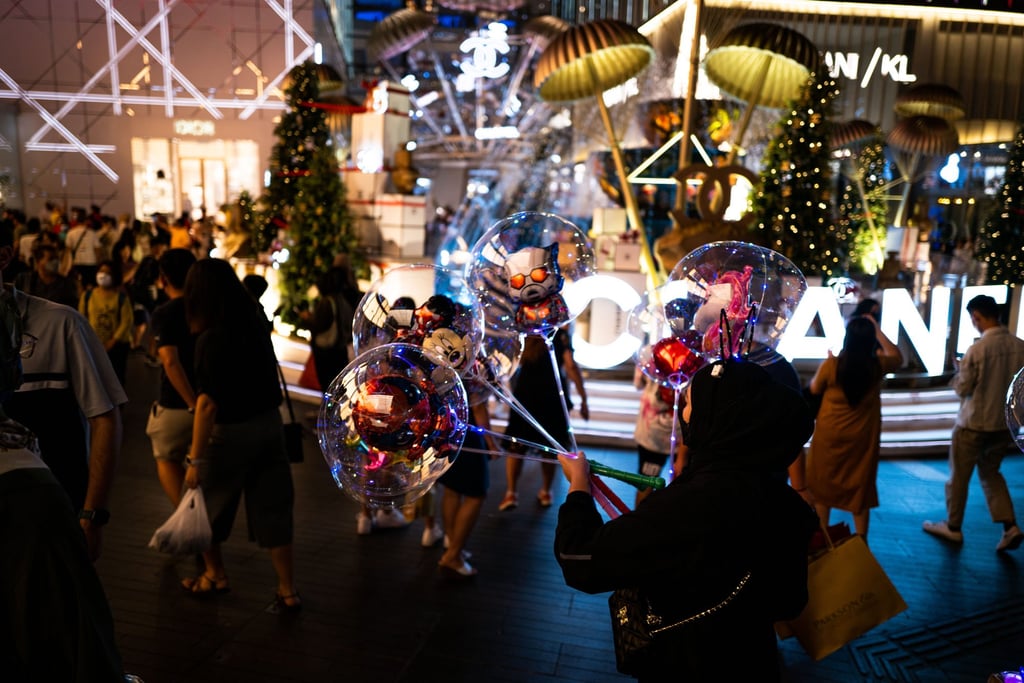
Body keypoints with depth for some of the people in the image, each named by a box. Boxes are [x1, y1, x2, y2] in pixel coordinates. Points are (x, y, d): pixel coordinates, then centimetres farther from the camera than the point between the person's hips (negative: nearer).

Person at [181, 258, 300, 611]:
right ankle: (288, 591, 17)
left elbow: (208, 403, -22)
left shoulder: (211, 338, -20)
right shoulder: (256, 322, -2)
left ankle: (215, 575, 37)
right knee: (272, 507, 12)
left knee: (206, 503, 19)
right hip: (269, 423, 6)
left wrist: (196, 459, -17)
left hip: (231, 431, -6)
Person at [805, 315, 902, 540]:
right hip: (863, 437, 1)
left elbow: (814, 389, -1)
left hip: (830, 435, -1)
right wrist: (878, 331, 6)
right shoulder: (877, 365, -14)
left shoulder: (831, 365, -19)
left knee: (823, 482, 16)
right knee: (860, 485, 14)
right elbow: (898, 358, 11)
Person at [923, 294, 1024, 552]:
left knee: (959, 475, 11)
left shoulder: (977, 349, -22)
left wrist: (959, 371, 6)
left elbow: (962, 389, -13)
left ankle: (953, 527, 23)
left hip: (974, 423, -5)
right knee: (991, 472, 22)